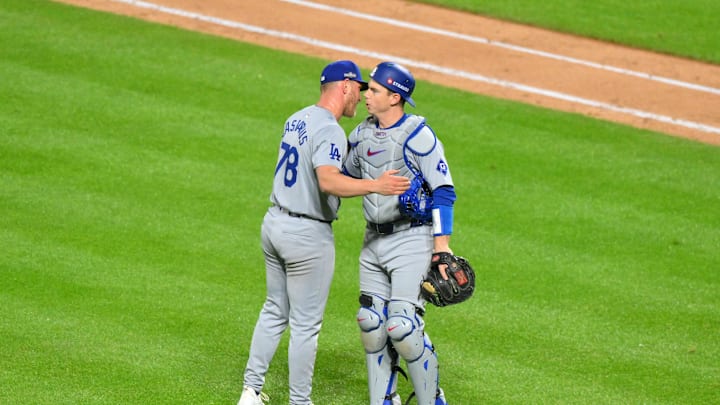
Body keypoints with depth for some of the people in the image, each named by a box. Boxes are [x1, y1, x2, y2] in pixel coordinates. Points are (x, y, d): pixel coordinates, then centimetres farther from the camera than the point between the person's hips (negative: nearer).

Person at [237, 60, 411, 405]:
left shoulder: (296, 121, 9)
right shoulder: (330, 130, -19)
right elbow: (328, 181, -36)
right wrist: (374, 185, -47)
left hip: (274, 223, 9)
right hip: (308, 235, -9)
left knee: (274, 311, 20)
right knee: (305, 324, 2)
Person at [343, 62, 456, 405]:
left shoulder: (418, 135, -14)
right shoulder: (363, 133, 8)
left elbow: (444, 191, -15)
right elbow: (345, 177, 24)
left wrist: (442, 245, -20)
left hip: (412, 240, -8)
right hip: (374, 240, 8)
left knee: (402, 326, -13)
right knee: (371, 324, 7)